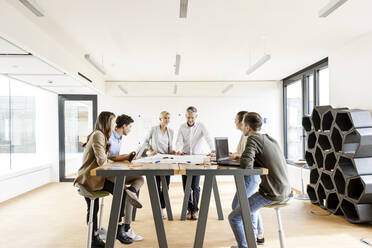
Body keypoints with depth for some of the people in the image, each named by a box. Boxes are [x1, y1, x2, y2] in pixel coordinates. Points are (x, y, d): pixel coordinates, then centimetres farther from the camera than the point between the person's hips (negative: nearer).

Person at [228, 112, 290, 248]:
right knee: (250, 205, 33)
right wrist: (242, 157, 11)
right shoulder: (271, 139, 13)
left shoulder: (253, 139, -13)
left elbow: (245, 164, -26)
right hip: (285, 190, 9)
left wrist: (243, 159, -4)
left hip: (272, 193, -9)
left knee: (234, 217, 0)